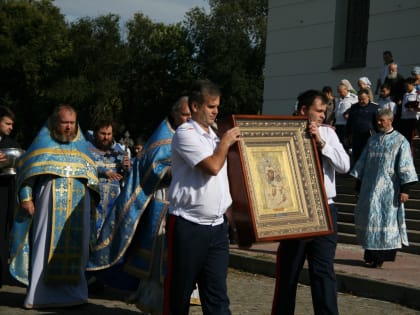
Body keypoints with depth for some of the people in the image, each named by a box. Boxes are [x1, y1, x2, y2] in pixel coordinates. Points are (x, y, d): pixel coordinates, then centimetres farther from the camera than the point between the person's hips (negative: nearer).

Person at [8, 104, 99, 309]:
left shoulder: (81, 143, 15)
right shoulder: (44, 142, 6)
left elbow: (90, 173, 19)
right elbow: (27, 170, 3)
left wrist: (92, 198, 10)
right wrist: (26, 197, -6)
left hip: (78, 204, 3)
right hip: (50, 202, -3)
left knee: (74, 247, 1)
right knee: (46, 246, -5)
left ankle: (71, 292, 8)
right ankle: (39, 295, -1)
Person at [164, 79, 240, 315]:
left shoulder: (214, 135, 16)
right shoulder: (186, 133, -8)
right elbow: (213, 166, -19)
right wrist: (226, 142, -3)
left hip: (217, 226, 6)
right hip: (188, 226, -6)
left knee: (217, 294, 2)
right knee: (180, 291, 4)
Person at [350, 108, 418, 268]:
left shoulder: (400, 141, -4)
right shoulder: (372, 140, 12)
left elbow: (405, 167, -8)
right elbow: (363, 162, 17)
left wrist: (405, 189, -13)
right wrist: (359, 183, 16)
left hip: (388, 190, -5)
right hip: (370, 187, 5)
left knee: (386, 220, -1)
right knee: (368, 218, 6)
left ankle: (380, 257, 4)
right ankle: (371, 255, 15)